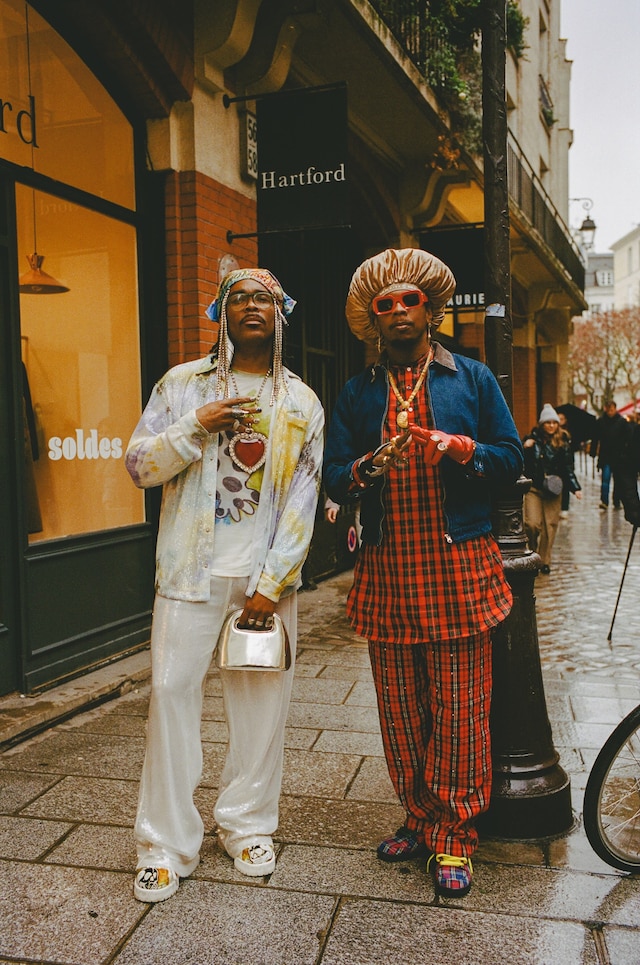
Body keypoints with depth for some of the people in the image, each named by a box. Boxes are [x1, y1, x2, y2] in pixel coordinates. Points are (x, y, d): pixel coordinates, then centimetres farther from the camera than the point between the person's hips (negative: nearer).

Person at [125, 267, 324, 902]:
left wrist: (272, 582, -7)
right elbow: (139, 465, 2)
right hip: (192, 567, -1)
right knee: (172, 690, -2)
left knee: (263, 697, 6)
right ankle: (166, 845, 12)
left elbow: (302, 502, 1)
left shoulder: (301, 403, 7)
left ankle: (246, 824, 25)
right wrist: (198, 425, -13)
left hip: (268, 574, 1)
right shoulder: (182, 385, 6)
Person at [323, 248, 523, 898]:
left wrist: (460, 448, -12)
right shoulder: (357, 393, 13)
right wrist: (367, 469, -14)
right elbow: (333, 477, 7)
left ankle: (454, 834, 13)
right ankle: (419, 819, 25)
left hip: (460, 565, -2)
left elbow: (511, 458, 6)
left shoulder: (472, 378, 9)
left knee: (459, 707, 0)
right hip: (387, 570, 2)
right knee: (401, 708, 9)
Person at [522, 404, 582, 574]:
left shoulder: (563, 443, 3)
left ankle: (545, 561, 15)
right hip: (534, 488, -1)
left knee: (550, 525, 2)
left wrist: (575, 488, -3)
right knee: (532, 523, -11)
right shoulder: (532, 439, 0)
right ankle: (533, 551, 19)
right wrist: (525, 448, -15)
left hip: (553, 490, 1)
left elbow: (568, 469, 6)